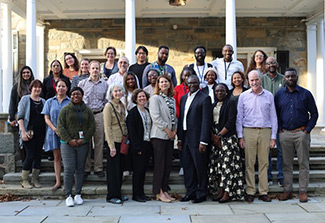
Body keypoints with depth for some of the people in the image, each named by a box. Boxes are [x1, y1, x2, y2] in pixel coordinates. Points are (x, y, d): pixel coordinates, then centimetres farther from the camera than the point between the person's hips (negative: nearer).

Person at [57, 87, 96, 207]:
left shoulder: (87, 110, 10)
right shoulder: (65, 110, 4)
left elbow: (92, 126, 5)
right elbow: (60, 127, -1)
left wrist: (84, 139, -8)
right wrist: (69, 140, -11)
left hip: (82, 144, 2)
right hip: (67, 144, -2)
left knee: (80, 170, 5)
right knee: (69, 169, -7)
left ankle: (78, 195, 15)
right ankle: (68, 196, 0)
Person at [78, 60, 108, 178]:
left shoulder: (105, 84, 11)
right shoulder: (82, 83, 7)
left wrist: (103, 109, 4)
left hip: (99, 115, 1)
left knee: (99, 141, 1)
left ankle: (98, 168, 8)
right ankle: (86, 168, 7)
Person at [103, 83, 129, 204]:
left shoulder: (122, 105, 12)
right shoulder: (109, 106, -9)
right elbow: (107, 127, -13)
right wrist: (111, 146, -16)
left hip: (122, 141, 7)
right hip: (113, 141, -7)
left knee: (120, 168, 12)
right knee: (113, 168, -1)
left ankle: (118, 193, 22)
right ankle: (112, 195, 9)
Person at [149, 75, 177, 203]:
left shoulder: (172, 99, 16)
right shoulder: (155, 98, -4)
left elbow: (174, 116, 17)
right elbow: (156, 117, -13)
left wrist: (174, 130, 1)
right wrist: (168, 130, -12)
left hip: (170, 136, 7)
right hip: (159, 135, -6)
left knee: (168, 164, 7)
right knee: (159, 164, -5)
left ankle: (164, 190, 16)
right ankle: (158, 192, 3)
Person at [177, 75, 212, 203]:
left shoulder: (204, 98, -6)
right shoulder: (183, 98, 15)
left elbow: (206, 121, -12)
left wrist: (203, 141, -17)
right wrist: (180, 138, 9)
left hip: (197, 138, -6)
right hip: (185, 138, 7)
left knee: (200, 167, 3)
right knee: (187, 166, 12)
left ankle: (201, 194, 15)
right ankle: (190, 192, 24)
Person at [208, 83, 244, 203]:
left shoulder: (231, 102, -2)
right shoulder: (214, 104, 17)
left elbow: (231, 122, -11)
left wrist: (219, 135, -12)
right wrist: (212, 136, -3)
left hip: (228, 138, -6)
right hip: (215, 138, 6)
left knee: (227, 164, -8)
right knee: (217, 165, 5)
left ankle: (228, 193, -3)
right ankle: (220, 191, 12)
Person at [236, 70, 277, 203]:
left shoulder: (269, 96, 9)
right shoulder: (243, 96, 6)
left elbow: (273, 117, 9)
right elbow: (239, 118, 6)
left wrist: (273, 137, 3)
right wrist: (240, 136, -1)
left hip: (265, 132, 1)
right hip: (249, 132, -1)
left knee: (264, 162, 3)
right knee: (249, 163, 0)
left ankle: (263, 192, 11)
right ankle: (250, 192, 8)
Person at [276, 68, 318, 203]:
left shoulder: (305, 94, 3)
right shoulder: (279, 94, 8)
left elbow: (314, 113, 5)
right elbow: (275, 113, 13)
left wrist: (307, 130, -4)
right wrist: (279, 129, 3)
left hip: (301, 133, -1)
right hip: (285, 134, 2)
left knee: (303, 163, 2)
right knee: (287, 163, 6)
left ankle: (303, 191, 10)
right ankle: (287, 190, 14)